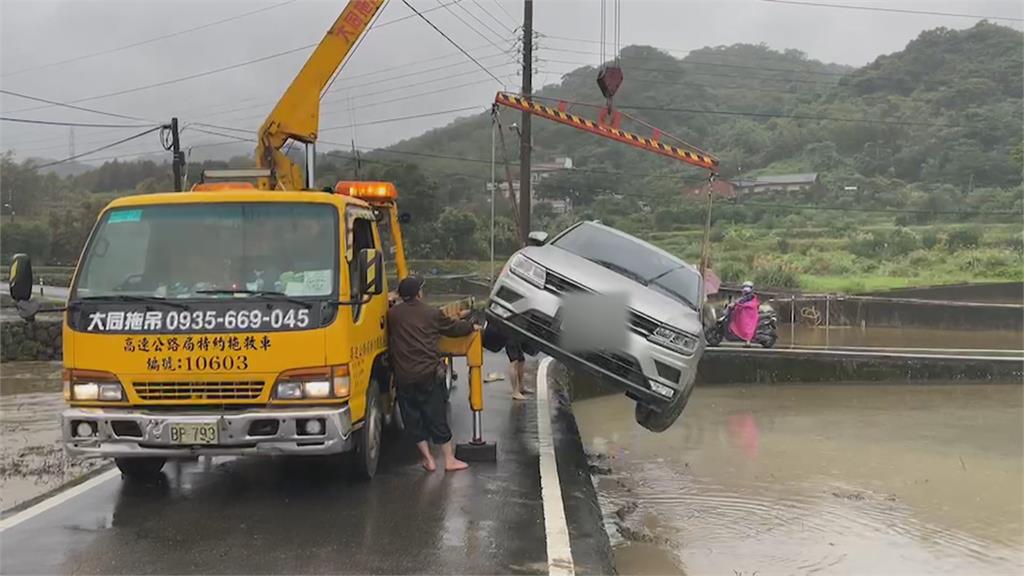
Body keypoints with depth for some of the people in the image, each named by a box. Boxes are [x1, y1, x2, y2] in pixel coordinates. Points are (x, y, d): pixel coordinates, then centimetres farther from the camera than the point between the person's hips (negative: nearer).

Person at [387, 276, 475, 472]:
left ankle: (428, 459, 13)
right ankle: (449, 459, 12)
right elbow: (453, 327, 14)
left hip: (403, 377, 1)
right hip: (429, 374, -1)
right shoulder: (432, 314, 1)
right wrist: (472, 326, 33)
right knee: (437, 417, 7)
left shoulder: (392, 314, 1)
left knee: (413, 419, 11)